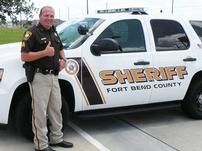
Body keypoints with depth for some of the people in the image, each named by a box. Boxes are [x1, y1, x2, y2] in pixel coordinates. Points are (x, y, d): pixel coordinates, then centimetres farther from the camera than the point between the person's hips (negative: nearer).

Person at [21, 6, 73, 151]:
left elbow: (61, 49, 28)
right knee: (40, 111, -2)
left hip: (54, 76, 8)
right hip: (39, 77, -8)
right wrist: (44, 52, -22)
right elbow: (24, 56, -15)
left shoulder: (54, 32, 13)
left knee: (56, 109, 16)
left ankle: (57, 138, 30)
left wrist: (63, 59, 7)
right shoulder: (33, 32, -10)